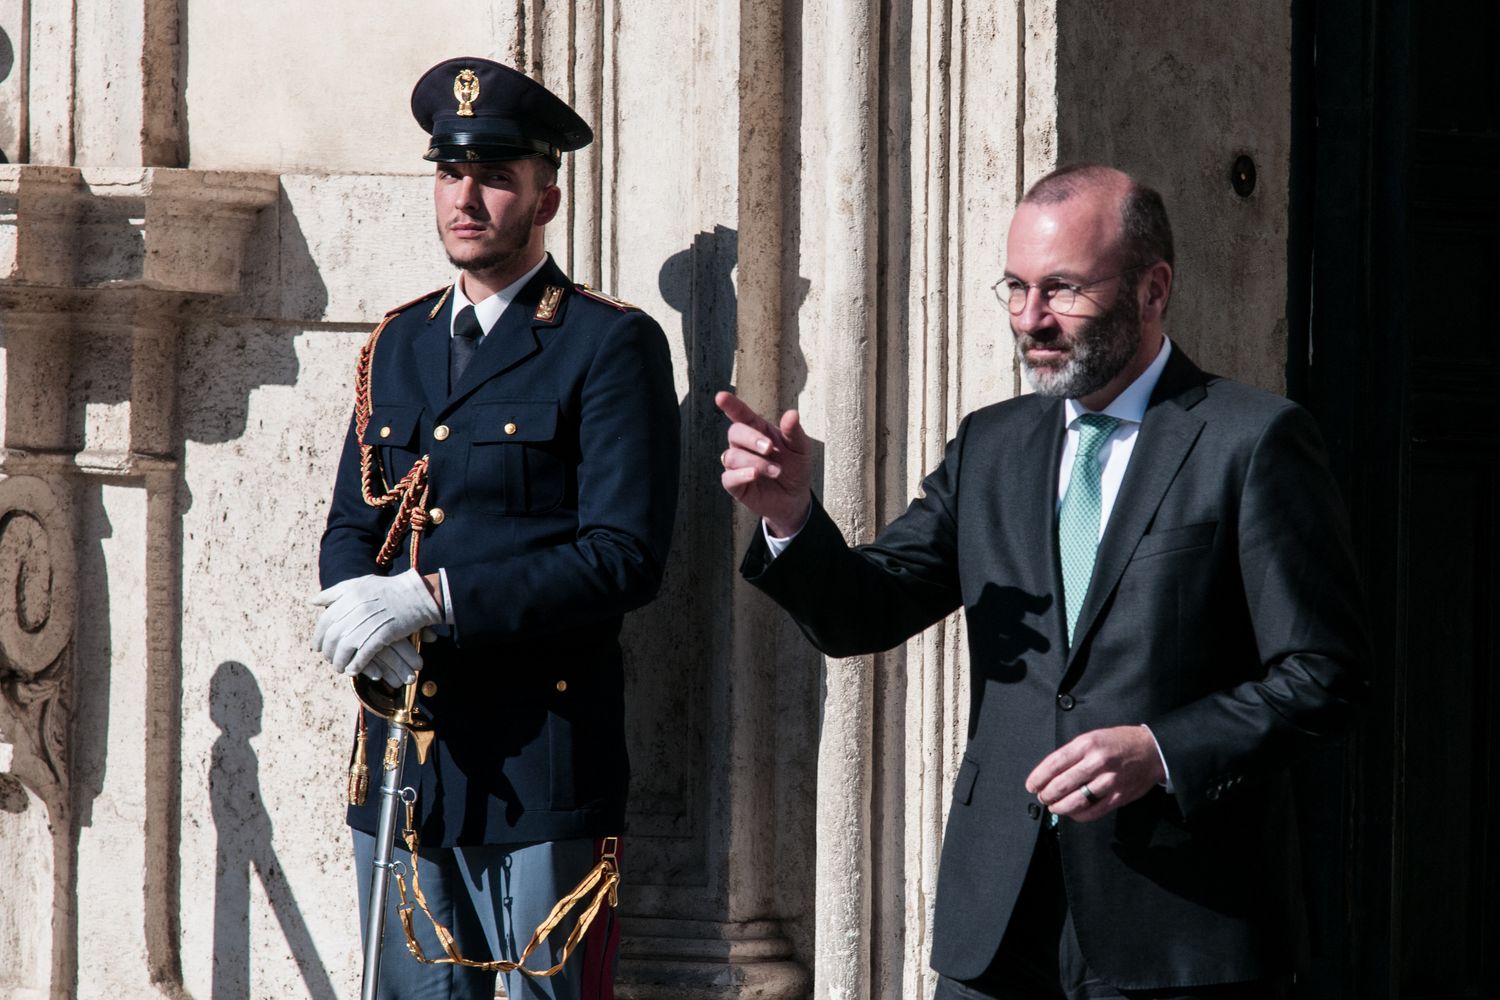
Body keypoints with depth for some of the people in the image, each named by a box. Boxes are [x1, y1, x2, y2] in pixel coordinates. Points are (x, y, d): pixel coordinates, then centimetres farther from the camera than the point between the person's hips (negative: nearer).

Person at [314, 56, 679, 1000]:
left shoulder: (613, 344, -4)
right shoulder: (400, 343, 16)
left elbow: (625, 556, -13)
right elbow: (350, 528, 17)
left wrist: (433, 597, -19)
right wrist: (360, 606, -8)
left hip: (540, 763, -6)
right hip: (403, 749, 6)